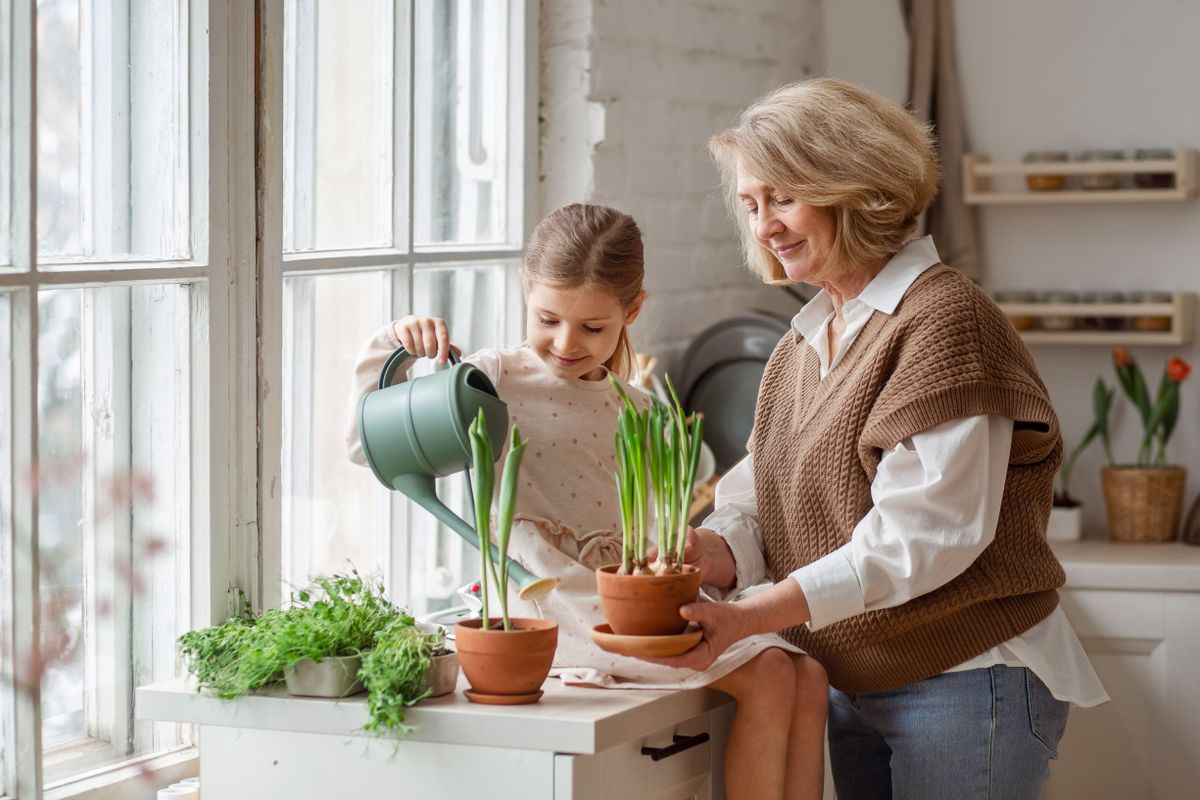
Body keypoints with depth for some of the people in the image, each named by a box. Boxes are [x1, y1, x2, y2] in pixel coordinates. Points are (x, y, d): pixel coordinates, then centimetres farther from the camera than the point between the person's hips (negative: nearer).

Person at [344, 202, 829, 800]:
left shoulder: (638, 413, 17)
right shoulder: (495, 382, 0)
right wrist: (389, 347, -16)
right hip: (565, 610, -7)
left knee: (807, 678, -8)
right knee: (767, 676, -20)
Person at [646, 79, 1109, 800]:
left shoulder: (944, 321, -16)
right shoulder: (803, 346, 13)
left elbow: (923, 533, -24)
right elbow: (765, 505, 6)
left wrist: (747, 617, -29)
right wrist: (709, 551, -18)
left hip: (969, 686, -8)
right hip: (853, 686, 8)